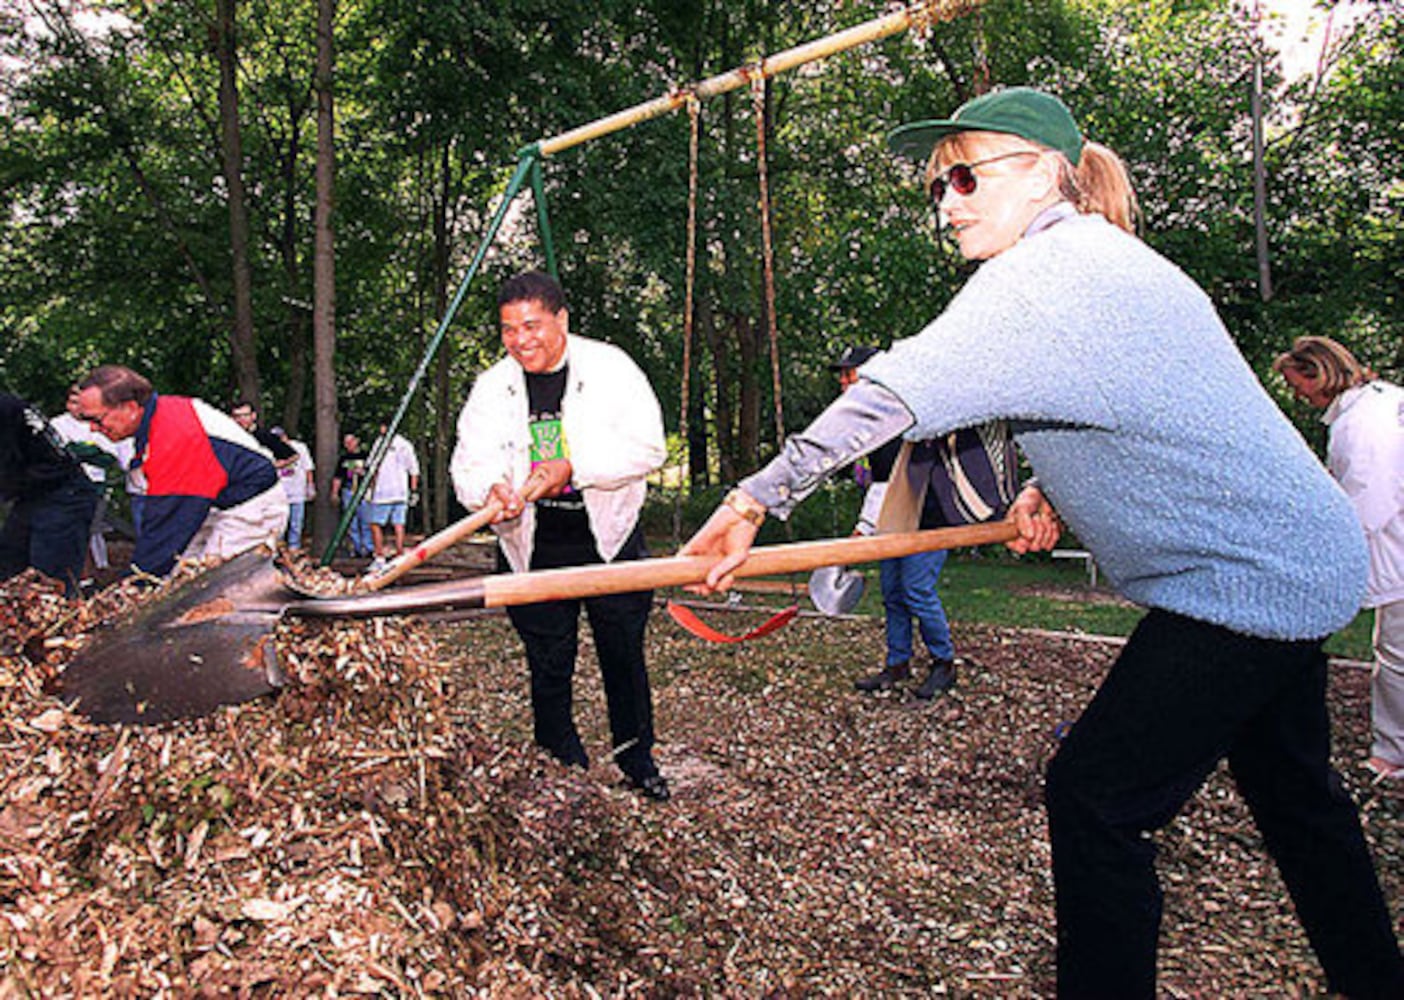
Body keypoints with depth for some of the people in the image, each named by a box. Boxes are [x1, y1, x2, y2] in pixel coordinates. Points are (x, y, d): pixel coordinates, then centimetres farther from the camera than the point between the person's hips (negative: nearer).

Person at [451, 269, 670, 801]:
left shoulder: (610, 368, -5)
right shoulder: (492, 386, 2)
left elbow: (646, 446, -14)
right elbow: (468, 462, -4)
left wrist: (573, 466, -25)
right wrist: (490, 489, -28)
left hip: (610, 539, -1)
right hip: (534, 550, 2)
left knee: (624, 654, 9)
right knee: (548, 663, 8)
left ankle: (638, 761, 29)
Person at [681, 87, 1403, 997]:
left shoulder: (1049, 268, -19)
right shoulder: (1095, 259, 13)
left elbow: (896, 393, -29)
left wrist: (758, 499, -26)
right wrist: (1052, 490, 6)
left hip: (1242, 575, -10)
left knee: (1095, 797, -6)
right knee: (1292, 792, 24)